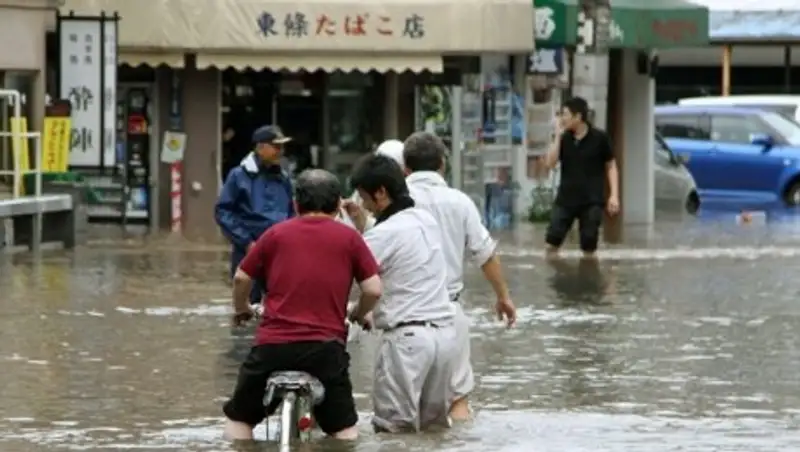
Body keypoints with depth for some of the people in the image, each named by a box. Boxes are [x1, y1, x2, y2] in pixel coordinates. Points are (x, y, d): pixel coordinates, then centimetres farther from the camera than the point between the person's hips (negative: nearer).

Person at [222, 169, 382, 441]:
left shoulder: (276, 234, 8)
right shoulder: (349, 238, 5)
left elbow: (241, 278, 10)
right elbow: (373, 290, 1)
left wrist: (240, 309, 30)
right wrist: (359, 315, 22)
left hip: (273, 344, 0)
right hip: (327, 347, 0)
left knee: (239, 418, 16)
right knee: (343, 428, 13)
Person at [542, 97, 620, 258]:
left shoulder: (599, 138, -6)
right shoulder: (564, 138, 3)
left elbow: (611, 166, 1)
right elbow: (550, 164, -3)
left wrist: (614, 195, -7)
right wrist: (557, 137, -9)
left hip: (591, 201, -3)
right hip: (566, 199, 3)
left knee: (589, 248, 1)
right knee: (552, 243, 0)